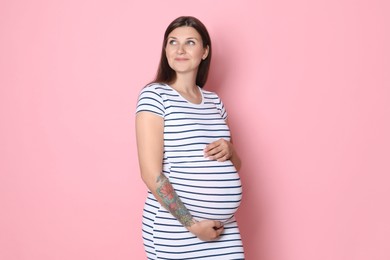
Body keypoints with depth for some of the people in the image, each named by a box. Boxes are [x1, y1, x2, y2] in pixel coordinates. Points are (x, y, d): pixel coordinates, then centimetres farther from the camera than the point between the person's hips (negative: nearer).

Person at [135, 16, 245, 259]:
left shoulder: (214, 101, 9)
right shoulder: (155, 95, -8)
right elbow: (151, 173, -14)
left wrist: (229, 151, -5)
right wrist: (191, 224, -16)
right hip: (174, 229, -5)